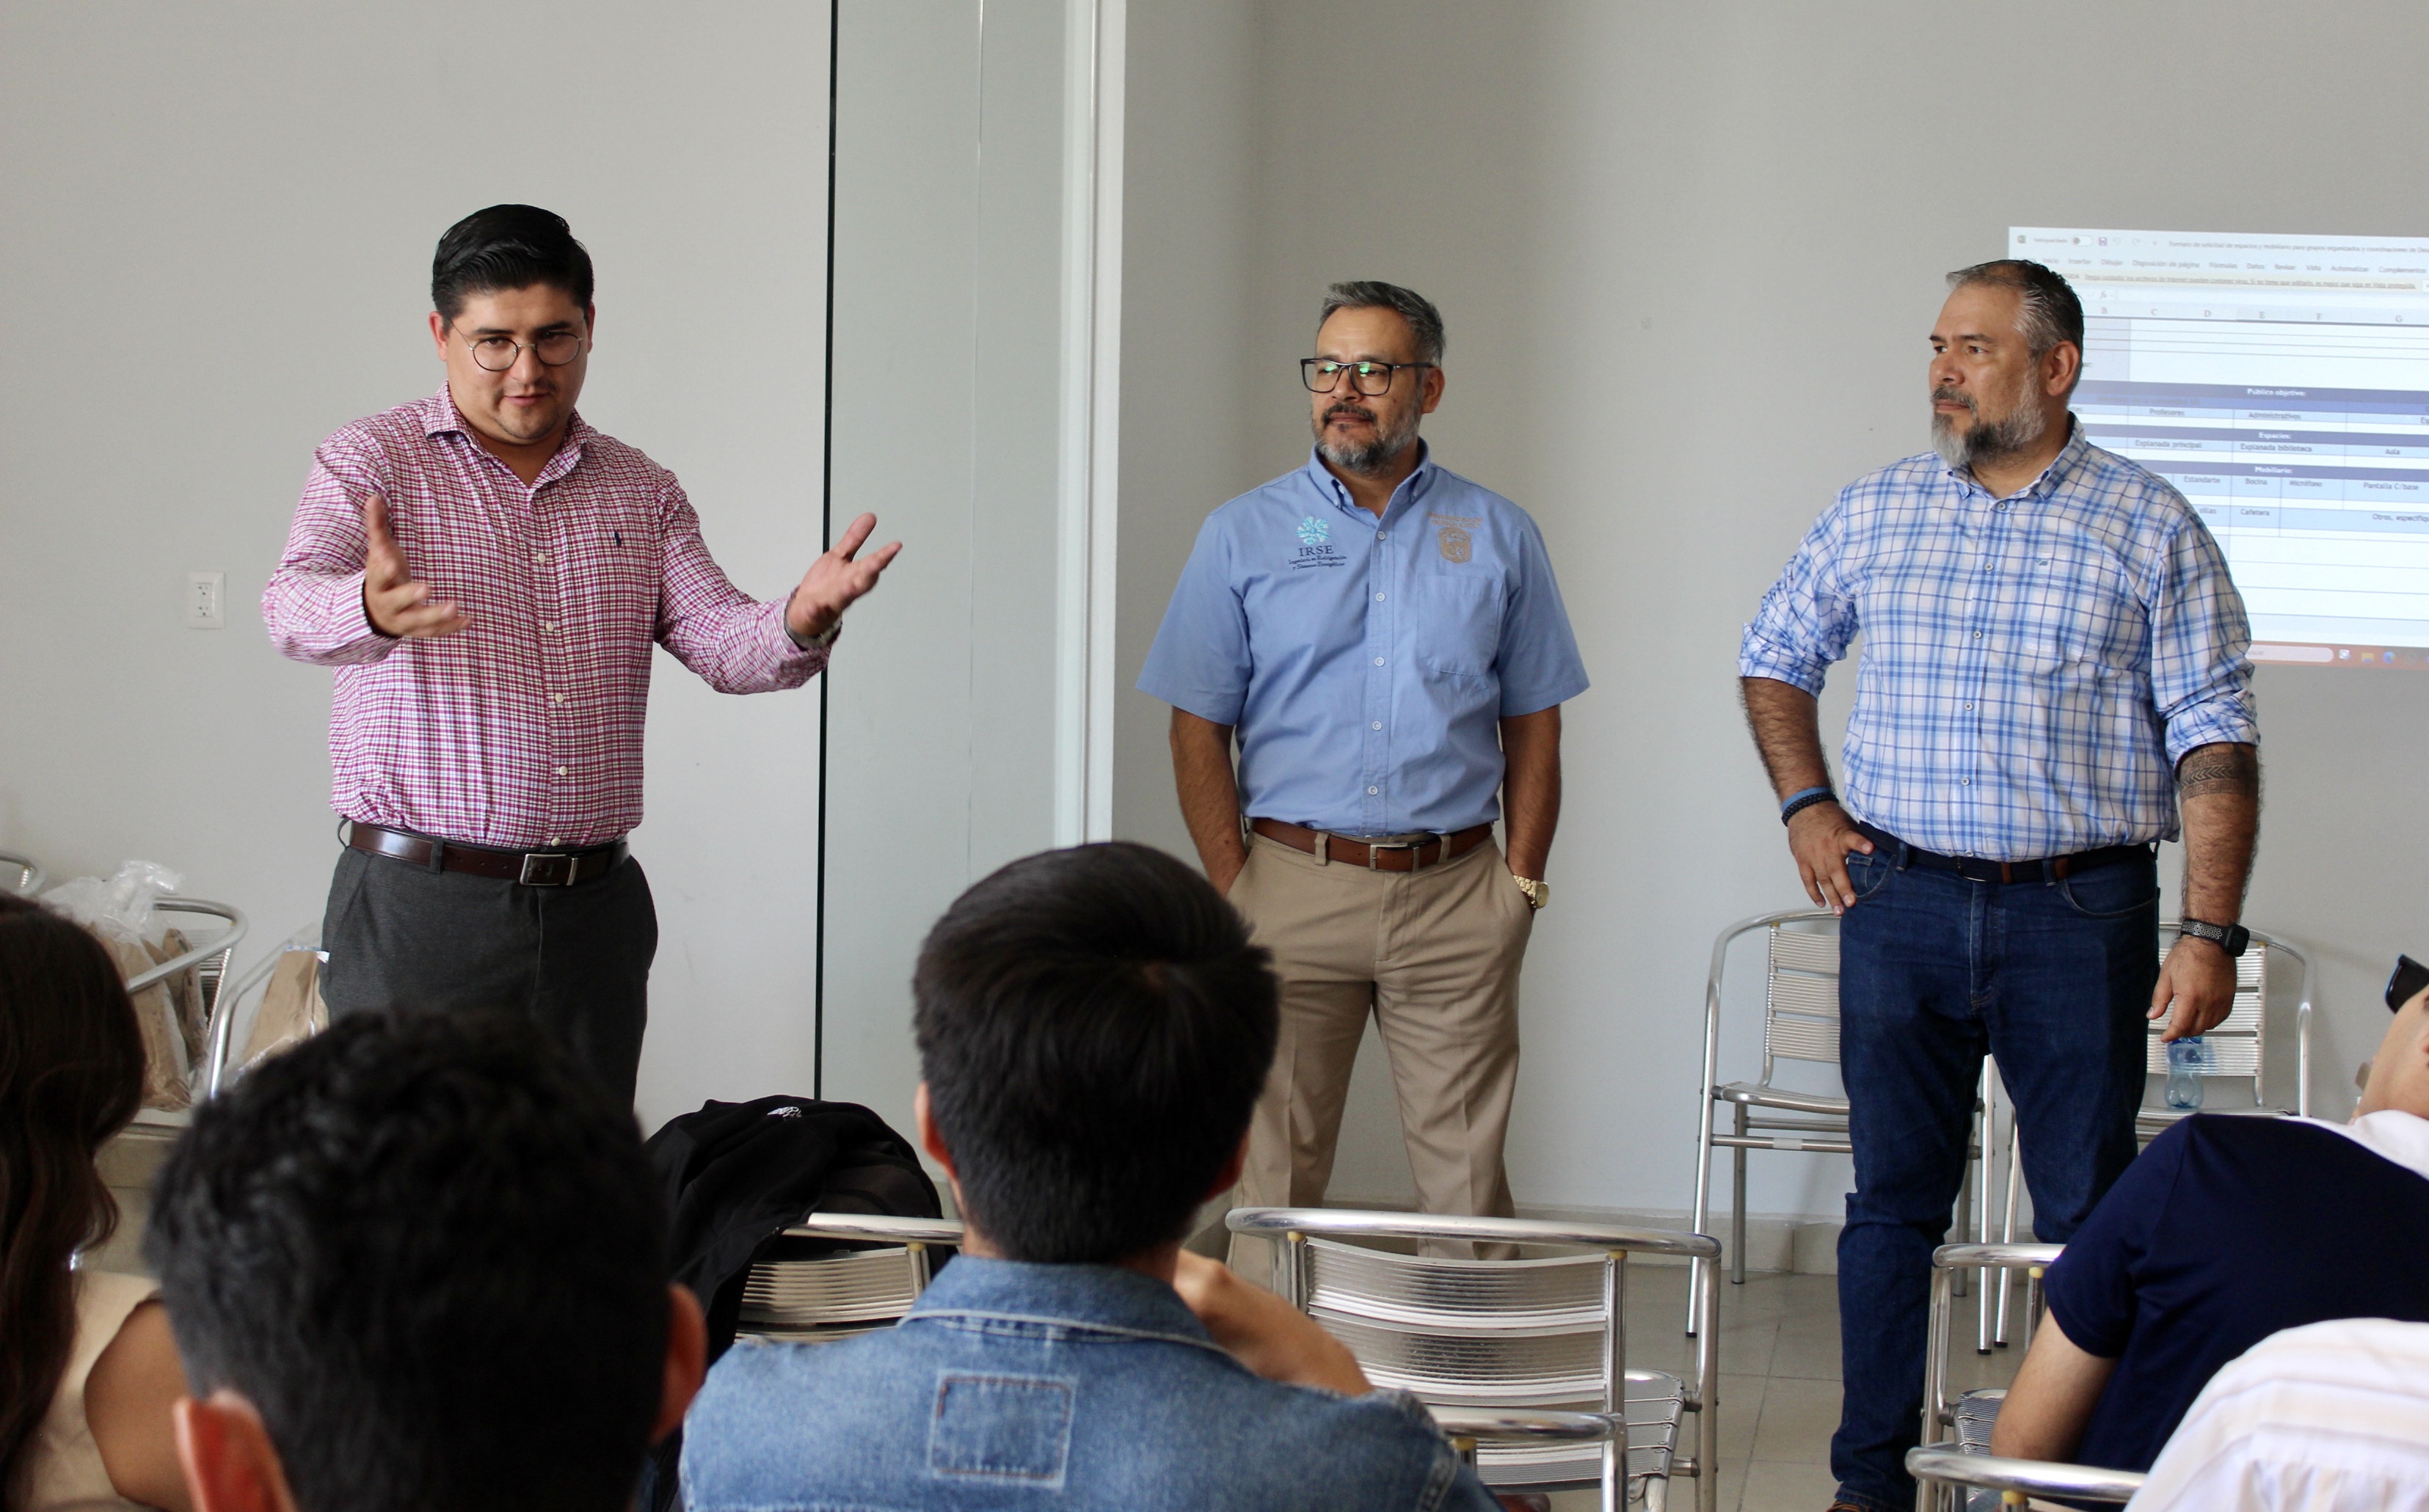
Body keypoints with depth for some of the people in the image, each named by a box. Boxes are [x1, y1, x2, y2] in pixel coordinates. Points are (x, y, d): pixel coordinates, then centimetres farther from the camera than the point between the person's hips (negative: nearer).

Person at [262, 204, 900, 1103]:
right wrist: (372, 609, -43)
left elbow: (720, 642, 2)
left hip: (595, 912, 4)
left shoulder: (643, 493, 13)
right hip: (419, 902, -4)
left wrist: (801, 622, -22)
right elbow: (296, 608, -18)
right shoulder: (372, 464, -1)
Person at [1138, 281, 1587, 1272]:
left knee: (1468, 1171, 2)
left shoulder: (1498, 538, 8)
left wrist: (1524, 875, 1)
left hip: (1456, 893, 1)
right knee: (1276, 1170, 3)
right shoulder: (1244, 536, 6)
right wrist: (1232, 887, -4)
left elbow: (1533, 723, 11)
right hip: (1294, 884, 0)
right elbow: (1199, 727, 4)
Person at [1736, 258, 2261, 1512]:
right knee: (1893, 1199, 6)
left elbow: (2214, 742, -4)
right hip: (1899, 902, 2)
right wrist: (1805, 806, 9)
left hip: (2078, 911, -2)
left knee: (2088, 1214, 2)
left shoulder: (2151, 529, -1)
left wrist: (2210, 935, -12)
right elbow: (1774, 658, 23)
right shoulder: (1874, 512, 8)